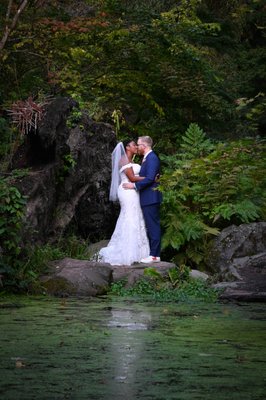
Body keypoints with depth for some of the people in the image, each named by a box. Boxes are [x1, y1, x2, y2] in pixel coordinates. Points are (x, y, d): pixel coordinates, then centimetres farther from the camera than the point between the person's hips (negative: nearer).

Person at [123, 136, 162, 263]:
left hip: (150, 198, -10)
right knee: (152, 226, 12)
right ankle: (154, 253, 16)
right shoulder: (147, 158, 17)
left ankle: (154, 255, -7)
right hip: (148, 198, 10)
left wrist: (134, 185, -16)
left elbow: (150, 178, -22)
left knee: (153, 226, -8)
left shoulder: (152, 158, -14)